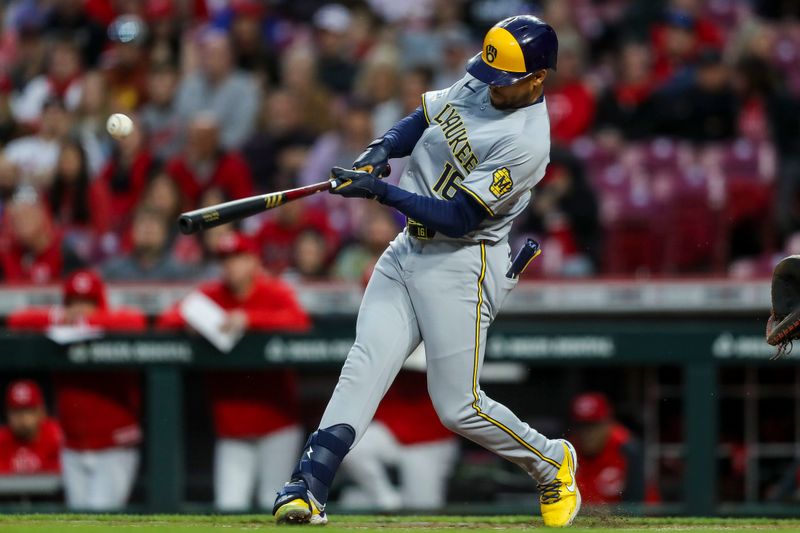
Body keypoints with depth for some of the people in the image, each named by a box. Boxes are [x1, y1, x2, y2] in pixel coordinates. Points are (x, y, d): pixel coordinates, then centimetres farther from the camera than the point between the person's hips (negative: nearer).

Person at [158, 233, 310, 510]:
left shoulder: (275, 293, -1)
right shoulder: (211, 295, 8)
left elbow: (298, 320, -20)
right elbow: (167, 320, 4)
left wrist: (248, 319, -29)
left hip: (275, 422, -3)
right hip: (231, 427, 3)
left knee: (274, 508, -4)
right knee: (228, 506, -4)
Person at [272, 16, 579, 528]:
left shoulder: (526, 141, -20)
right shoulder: (477, 86, 5)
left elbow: (460, 217, -22)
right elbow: (421, 119, 20)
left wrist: (380, 191, -24)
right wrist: (379, 152, -1)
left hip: (461, 264, -7)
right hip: (408, 250, 7)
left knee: (460, 406, -4)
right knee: (365, 366, -10)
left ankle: (552, 462, 22)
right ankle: (307, 489, -20)